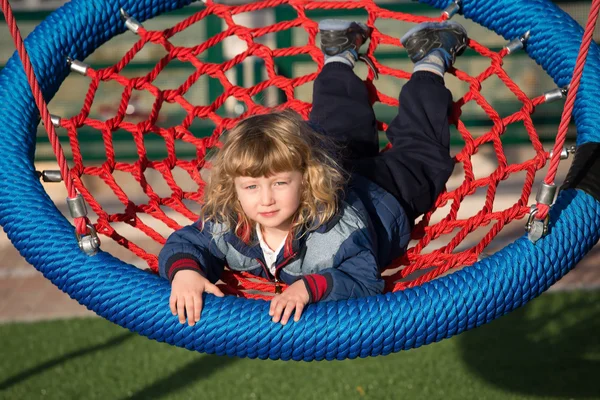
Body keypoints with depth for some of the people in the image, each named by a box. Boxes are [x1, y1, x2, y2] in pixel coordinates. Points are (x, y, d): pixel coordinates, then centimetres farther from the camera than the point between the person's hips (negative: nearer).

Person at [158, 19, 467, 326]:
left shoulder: (339, 227, -52)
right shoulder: (226, 222, -39)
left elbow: (365, 282, -53)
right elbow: (186, 242, -29)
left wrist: (309, 288, -69)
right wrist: (184, 271, -53)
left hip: (381, 194, -4)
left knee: (419, 152, 26)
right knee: (333, 131, 35)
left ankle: (431, 62, 44)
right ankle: (340, 57, 56)